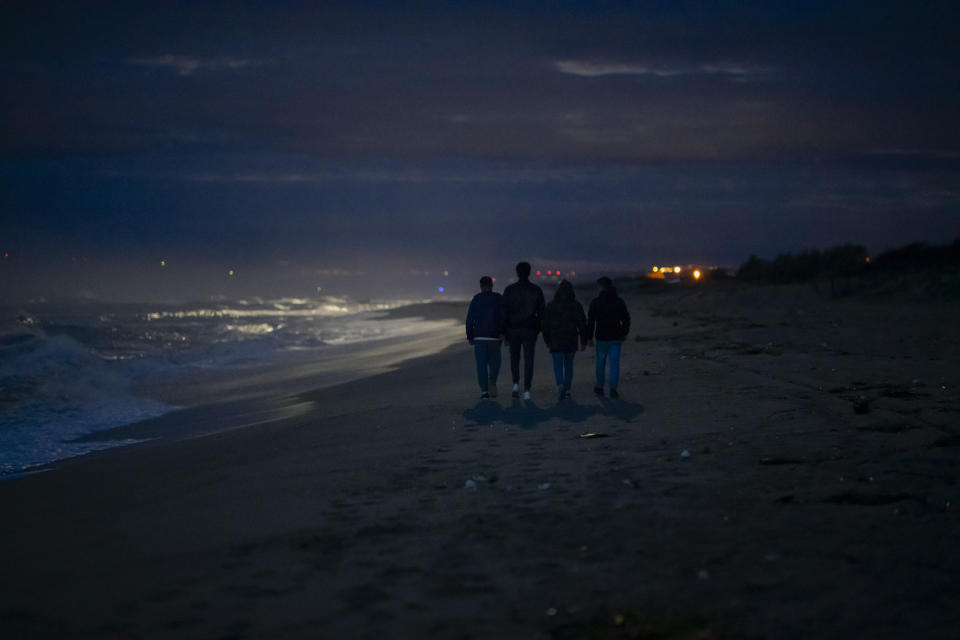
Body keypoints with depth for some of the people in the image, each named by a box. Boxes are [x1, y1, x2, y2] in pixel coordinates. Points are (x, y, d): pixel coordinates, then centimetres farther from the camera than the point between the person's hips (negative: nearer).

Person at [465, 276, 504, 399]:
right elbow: (504, 318, -4)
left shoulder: (476, 299, 1)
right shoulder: (499, 298, 0)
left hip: (479, 337, 0)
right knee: (495, 362, 14)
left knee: (481, 364, 4)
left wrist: (470, 337, 4)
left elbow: (470, 319, -2)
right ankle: (492, 381, -11)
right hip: (495, 336, 0)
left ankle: (484, 390, -2)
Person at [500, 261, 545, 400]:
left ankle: (516, 384, 2)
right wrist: (539, 329, 14)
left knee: (514, 357, 18)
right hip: (530, 330, 0)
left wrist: (504, 332, 0)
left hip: (513, 329, 0)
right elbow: (541, 311, 3)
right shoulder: (536, 290, 1)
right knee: (528, 360, 3)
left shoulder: (509, 290, -2)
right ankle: (526, 390, -4)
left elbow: (504, 311, -4)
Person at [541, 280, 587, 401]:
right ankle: (567, 390, 17)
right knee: (569, 364, 14)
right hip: (571, 340, 1)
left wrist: (547, 340, 13)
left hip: (556, 341, -1)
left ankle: (560, 385, -24)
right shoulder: (576, 306, -1)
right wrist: (583, 342, 5)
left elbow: (546, 324, 3)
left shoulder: (551, 306, -2)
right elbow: (582, 324, -1)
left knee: (558, 365, 0)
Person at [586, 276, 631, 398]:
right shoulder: (619, 301, 3)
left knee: (600, 363, 11)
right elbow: (626, 319, 9)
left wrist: (590, 336, 2)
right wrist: (624, 333, 20)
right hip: (616, 338, 2)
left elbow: (591, 320, -5)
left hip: (601, 338, -2)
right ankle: (613, 389, -6)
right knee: (615, 363, 1)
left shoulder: (596, 302, -6)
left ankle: (599, 387, 19)